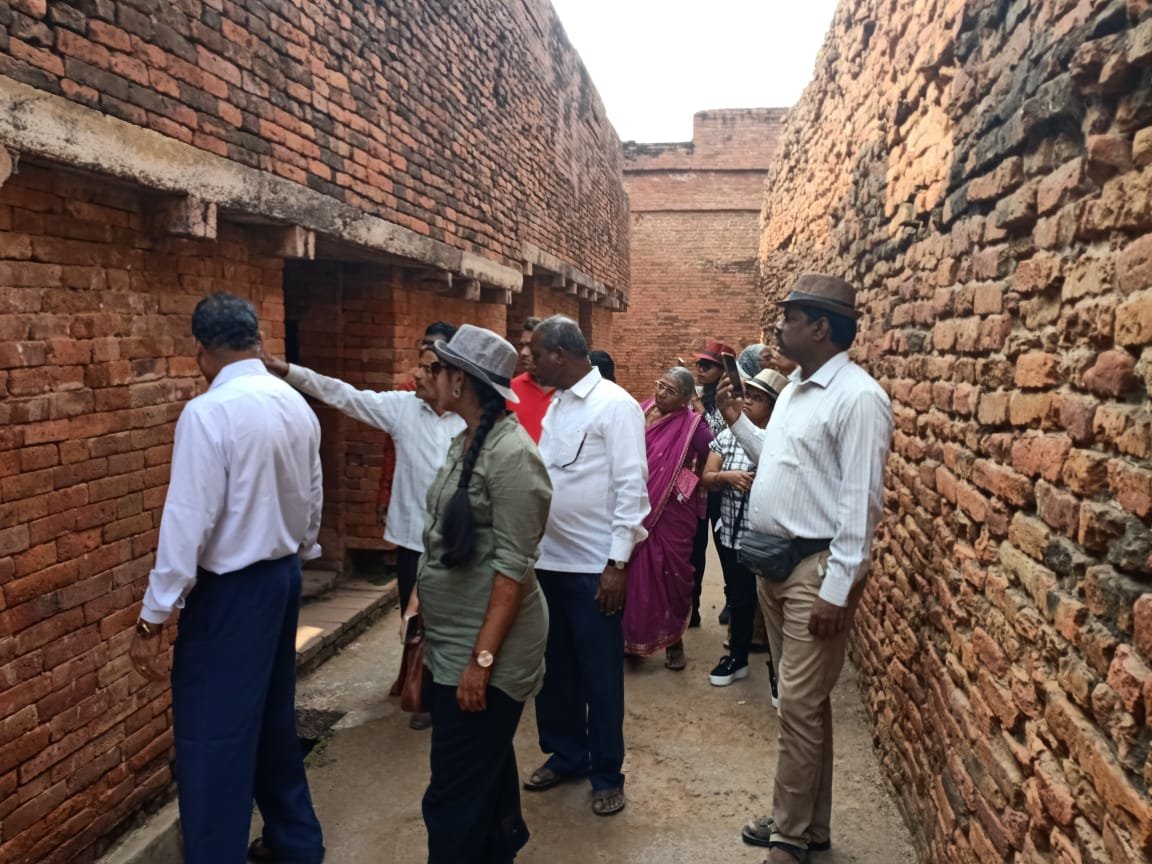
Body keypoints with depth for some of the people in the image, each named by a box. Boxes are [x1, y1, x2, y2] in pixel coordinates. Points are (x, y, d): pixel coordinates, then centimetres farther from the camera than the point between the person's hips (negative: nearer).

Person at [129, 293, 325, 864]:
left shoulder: (207, 413, -19)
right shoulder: (297, 405, 3)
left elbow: (187, 520, -21)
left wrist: (154, 618, -15)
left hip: (230, 590, -8)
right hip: (283, 575, 8)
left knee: (212, 735, 4)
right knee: (273, 716, 22)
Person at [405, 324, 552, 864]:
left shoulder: (511, 453, -20)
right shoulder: (466, 442, 8)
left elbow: (512, 566, -22)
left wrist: (483, 657, -22)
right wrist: (420, 596, 12)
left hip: (485, 647, -9)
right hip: (453, 641, 9)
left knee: (456, 795, 2)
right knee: (485, 766, 24)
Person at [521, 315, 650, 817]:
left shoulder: (615, 405, -12)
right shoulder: (556, 403, 10)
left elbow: (631, 487, -15)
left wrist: (618, 563, -17)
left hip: (594, 566, -7)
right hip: (548, 560, 7)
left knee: (600, 674, 7)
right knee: (555, 667, 17)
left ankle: (606, 774, 24)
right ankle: (566, 754, 36)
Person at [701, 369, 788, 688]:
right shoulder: (728, 435, 3)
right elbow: (706, 478, 2)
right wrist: (727, 476, -17)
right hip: (731, 533, 4)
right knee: (738, 598, 19)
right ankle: (737, 657, 38)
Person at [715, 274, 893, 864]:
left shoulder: (857, 397, -16)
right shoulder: (794, 387, 12)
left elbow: (860, 501, -19)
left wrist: (837, 591, -21)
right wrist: (736, 421, 15)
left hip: (818, 567, -9)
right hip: (774, 561, 9)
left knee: (800, 705, 0)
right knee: (803, 700, 18)